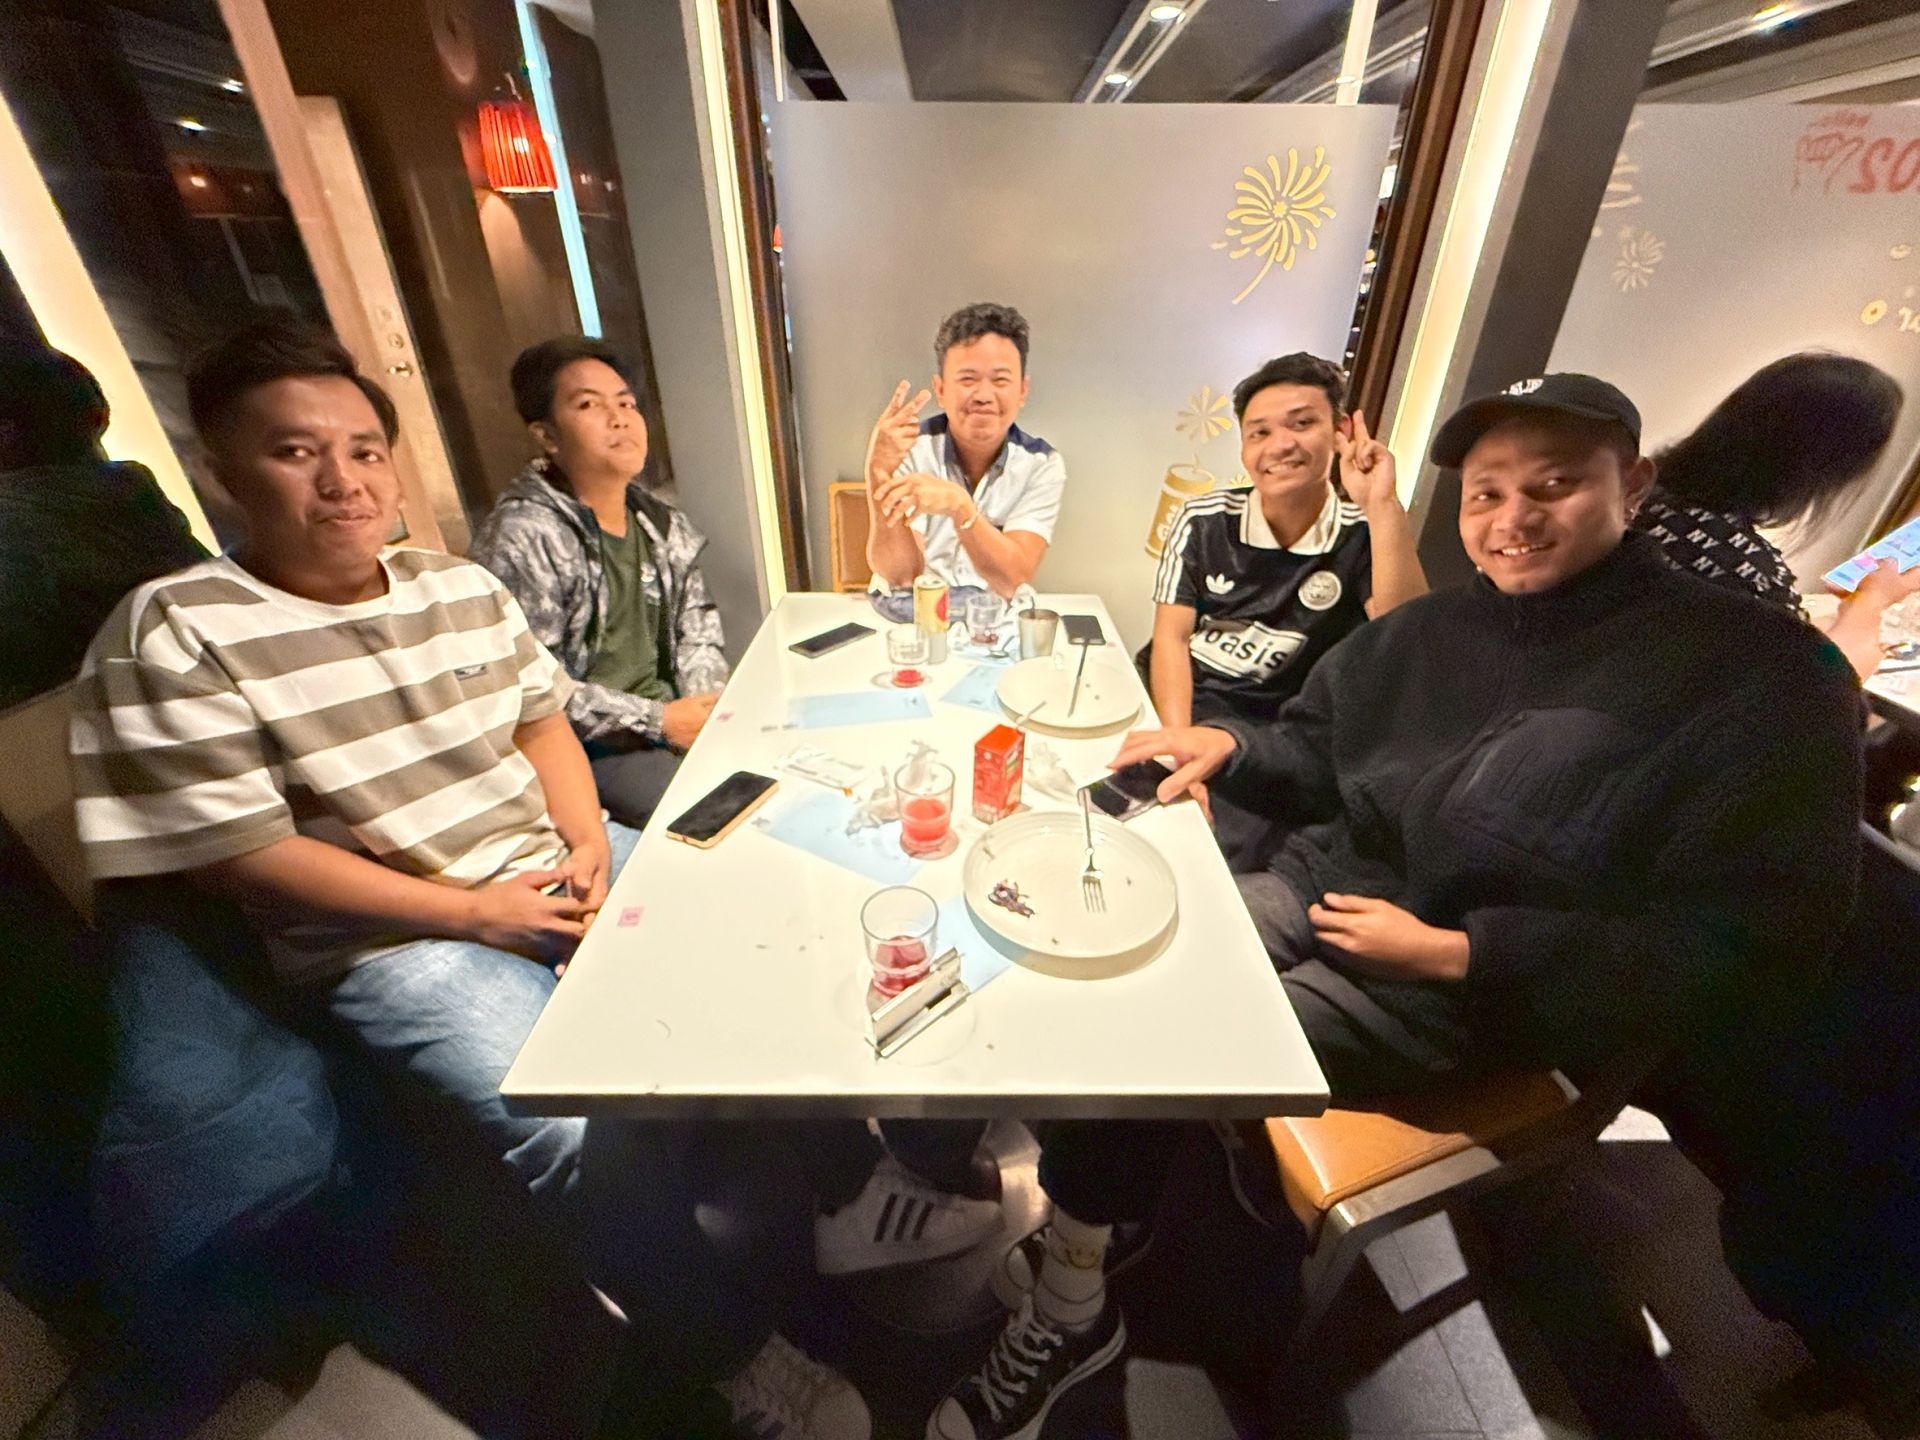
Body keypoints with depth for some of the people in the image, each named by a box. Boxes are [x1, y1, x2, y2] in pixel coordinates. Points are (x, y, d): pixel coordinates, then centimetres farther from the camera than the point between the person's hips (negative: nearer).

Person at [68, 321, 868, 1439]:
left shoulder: (464, 588, 7)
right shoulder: (173, 636, -9)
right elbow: (243, 854, -13)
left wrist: (589, 844, -6)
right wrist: (475, 911, -16)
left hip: (557, 866, 6)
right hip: (396, 937, -5)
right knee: (583, 1130, -27)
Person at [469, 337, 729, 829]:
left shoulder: (661, 521, 8)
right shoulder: (520, 541, -14)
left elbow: (697, 625, 12)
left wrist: (708, 700, -6)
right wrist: (658, 721, -20)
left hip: (675, 715, 7)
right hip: (590, 749, -7)